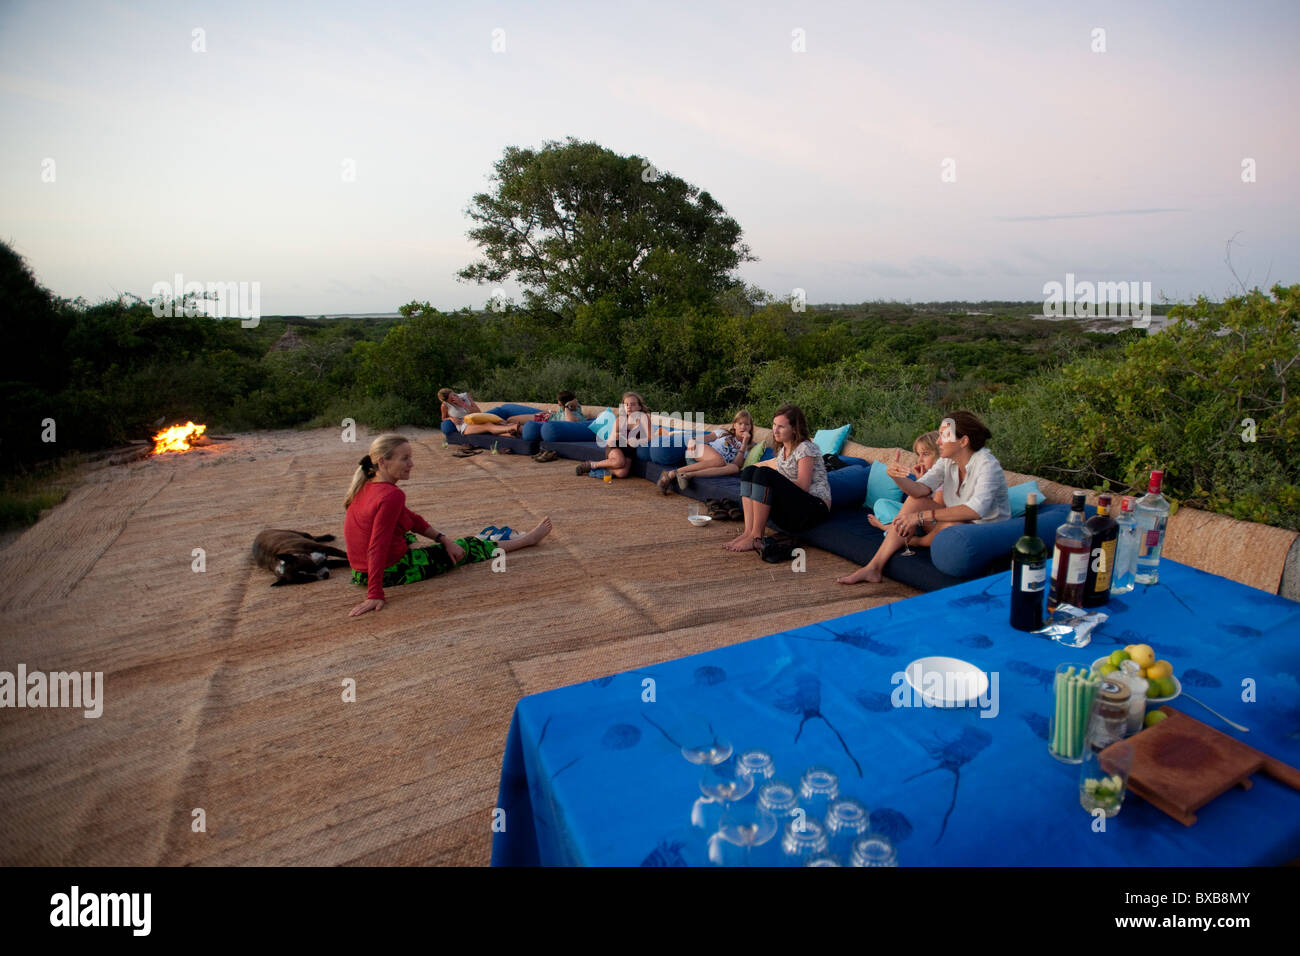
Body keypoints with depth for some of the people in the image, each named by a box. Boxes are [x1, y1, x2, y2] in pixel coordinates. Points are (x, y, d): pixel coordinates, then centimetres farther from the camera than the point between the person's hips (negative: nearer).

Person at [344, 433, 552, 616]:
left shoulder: (368, 486, 3)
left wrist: (443, 539, 4)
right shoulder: (392, 496, -27)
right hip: (393, 573, -8)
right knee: (466, 547, 10)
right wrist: (375, 595, -28)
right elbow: (377, 548, -29)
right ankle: (527, 540, 25)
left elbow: (412, 518, 8)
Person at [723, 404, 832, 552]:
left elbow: (803, 486, -16)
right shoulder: (783, 450, 15)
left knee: (764, 473, -26)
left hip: (816, 506, -8)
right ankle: (748, 531, -18)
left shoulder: (805, 448, -10)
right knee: (750, 471, -3)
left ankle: (755, 537, -25)